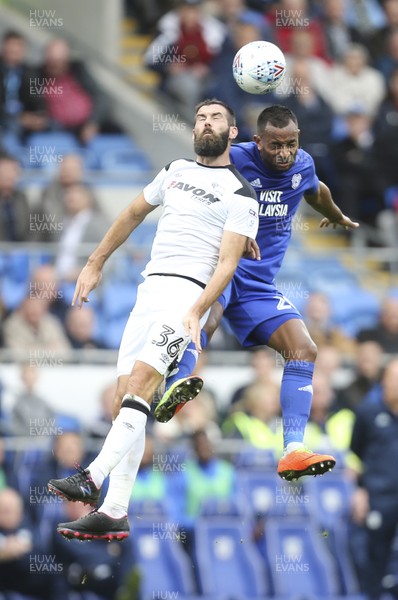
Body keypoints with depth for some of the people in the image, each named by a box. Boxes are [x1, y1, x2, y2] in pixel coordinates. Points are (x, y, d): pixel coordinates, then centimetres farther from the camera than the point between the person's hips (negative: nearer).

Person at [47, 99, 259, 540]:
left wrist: (196, 312, -22)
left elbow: (227, 263, -9)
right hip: (149, 288, 7)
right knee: (124, 402, -1)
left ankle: (92, 478, -38)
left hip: (189, 290, -7)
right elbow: (133, 214, 31)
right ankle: (114, 515, -3)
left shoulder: (240, 196, 0)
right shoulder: (177, 170, 20)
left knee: (139, 382, -27)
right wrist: (95, 264, 28)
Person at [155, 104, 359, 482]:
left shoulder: (303, 166, 6)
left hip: (259, 283, 6)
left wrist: (336, 217, 52)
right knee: (207, 314, -39)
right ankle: (173, 390, -58)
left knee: (304, 349, -10)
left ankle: (293, 452, -15)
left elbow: (316, 193, 30)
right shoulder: (234, 160, -13)